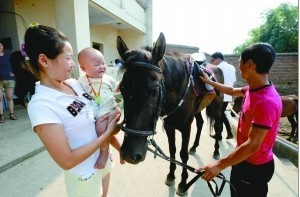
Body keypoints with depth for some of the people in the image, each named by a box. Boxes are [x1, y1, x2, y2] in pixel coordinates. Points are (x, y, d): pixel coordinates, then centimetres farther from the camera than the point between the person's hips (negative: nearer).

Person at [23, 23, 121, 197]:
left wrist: (112, 114, -11)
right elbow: (66, 161, -25)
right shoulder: (41, 105, -27)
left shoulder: (74, 83, -6)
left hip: (104, 159, 6)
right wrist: (108, 133, -21)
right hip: (85, 176, -6)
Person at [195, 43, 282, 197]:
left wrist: (219, 165, -30)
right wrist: (209, 82, 20)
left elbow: (253, 145, -33)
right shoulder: (254, 89, -5)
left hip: (255, 167, -8)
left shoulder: (266, 102, -32)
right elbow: (232, 91, 16)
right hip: (244, 159, 8)